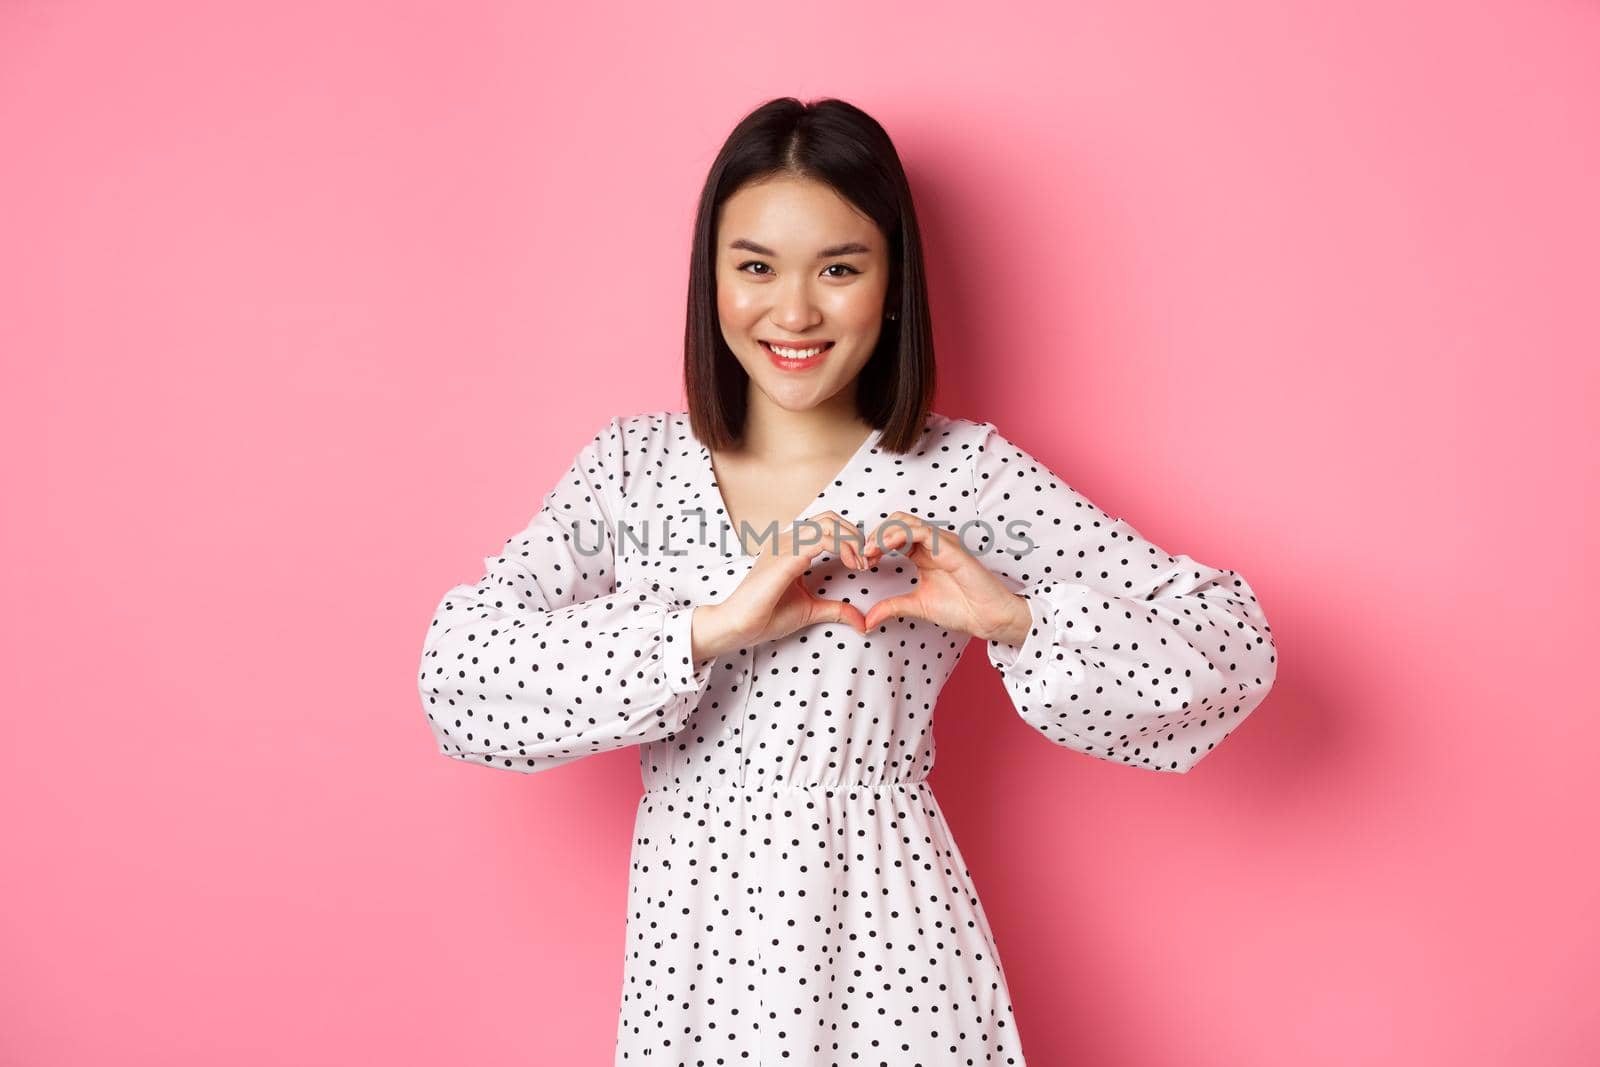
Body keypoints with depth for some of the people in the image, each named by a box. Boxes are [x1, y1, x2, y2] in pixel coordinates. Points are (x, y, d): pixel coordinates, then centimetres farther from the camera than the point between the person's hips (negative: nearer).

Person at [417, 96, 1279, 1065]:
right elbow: (460, 678, -12)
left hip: (885, 948, -2)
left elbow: (1230, 644, -7)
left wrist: (1018, 622, -21)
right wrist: (705, 629, -21)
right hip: (687, 947, 2)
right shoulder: (630, 466, 0)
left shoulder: (962, 473, -6)